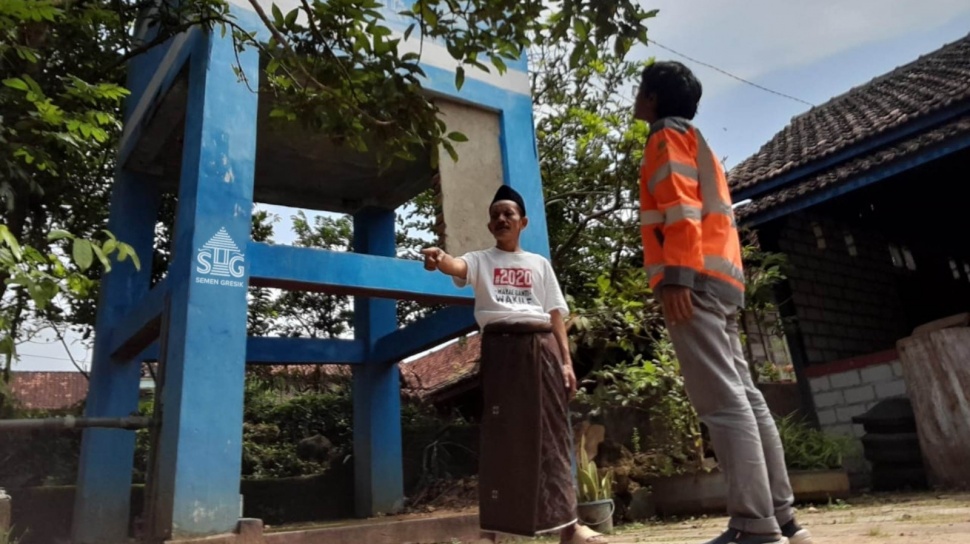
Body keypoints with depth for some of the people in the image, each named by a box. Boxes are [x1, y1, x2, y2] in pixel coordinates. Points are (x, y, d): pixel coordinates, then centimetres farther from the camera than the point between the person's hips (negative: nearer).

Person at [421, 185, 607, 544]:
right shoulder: (481, 260, 12)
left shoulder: (539, 263, 19)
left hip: (540, 346, 2)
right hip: (501, 346, -2)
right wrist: (440, 260, -36)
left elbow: (555, 314, 14)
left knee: (551, 432, 2)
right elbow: (458, 267, -12)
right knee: (499, 433, -4)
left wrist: (566, 360, 4)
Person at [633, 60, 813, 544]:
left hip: (695, 280, -10)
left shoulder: (668, 135, 3)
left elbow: (680, 206, -13)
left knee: (721, 399, -14)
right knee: (742, 395, 6)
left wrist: (676, 277, -21)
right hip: (720, 280, 10)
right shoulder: (692, 141, 31)